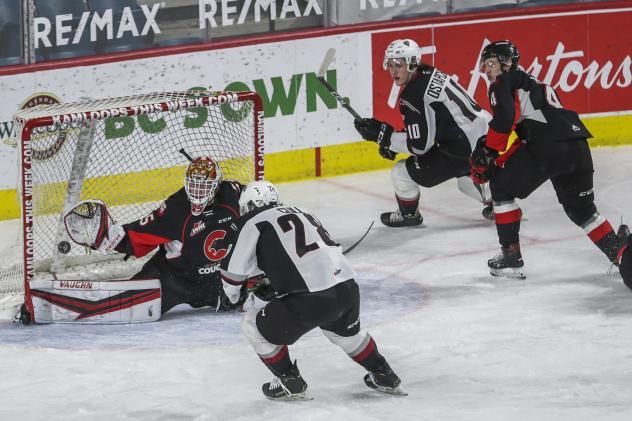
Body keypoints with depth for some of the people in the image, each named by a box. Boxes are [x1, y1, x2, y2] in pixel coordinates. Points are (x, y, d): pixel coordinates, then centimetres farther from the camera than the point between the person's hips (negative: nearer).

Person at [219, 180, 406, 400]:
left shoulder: (253, 222, 4)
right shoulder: (301, 212, 25)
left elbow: (234, 268, 9)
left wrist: (233, 293, 29)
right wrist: (266, 282, 43)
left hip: (312, 298, -7)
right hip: (347, 287, 7)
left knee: (254, 327, 13)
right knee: (346, 331, 38)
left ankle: (290, 382, 19)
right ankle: (384, 376, 43)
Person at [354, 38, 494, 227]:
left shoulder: (413, 95, -18)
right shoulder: (429, 75, 10)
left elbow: (420, 145, -16)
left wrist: (381, 134, -10)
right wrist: (392, 141, 14)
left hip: (465, 150, -9)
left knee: (402, 173, 4)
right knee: (465, 177, 41)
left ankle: (408, 214, 27)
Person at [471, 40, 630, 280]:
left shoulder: (504, 83, 9)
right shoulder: (530, 84, 36)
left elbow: (505, 118, -11)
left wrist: (487, 153, -3)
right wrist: (498, 162, 28)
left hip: (548, 146, -8)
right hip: (578, 148, 8)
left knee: (501, 187, 11)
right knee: (580, 207, 25)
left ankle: (511, 256, 10)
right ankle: (620, 250, 12)